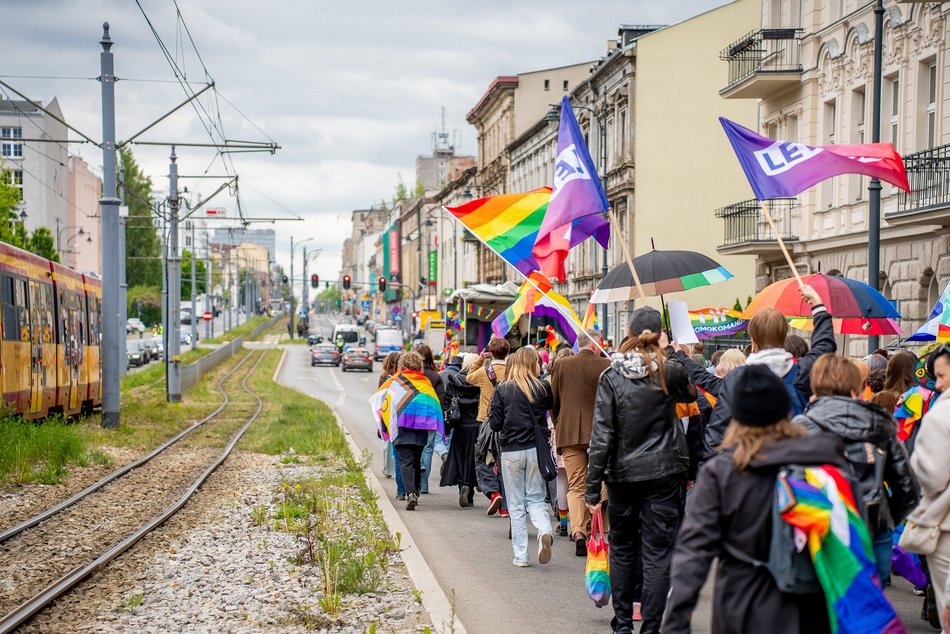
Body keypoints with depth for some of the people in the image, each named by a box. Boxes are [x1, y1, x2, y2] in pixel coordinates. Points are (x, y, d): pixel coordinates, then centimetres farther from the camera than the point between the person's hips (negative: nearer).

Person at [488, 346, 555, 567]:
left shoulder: (502, 389, -4)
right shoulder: (543, 388, -4)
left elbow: (495, 423, -3)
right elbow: (551, 408, 4)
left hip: (511, 451, 0)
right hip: (536, 449, 0)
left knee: (516, 505, 8)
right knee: (536, 499, 12)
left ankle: (520, 555, 7)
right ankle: (545, 531, -17)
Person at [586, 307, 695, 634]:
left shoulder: (611, 376, -6)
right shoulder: (670, 371, -5)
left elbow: (602, 435, -8)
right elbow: (690, 393, 20)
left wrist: (593, 488, -5)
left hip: (623, 475, 1)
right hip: (664, 473, 0)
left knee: (622, 550, 15)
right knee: (658, 553, 2)